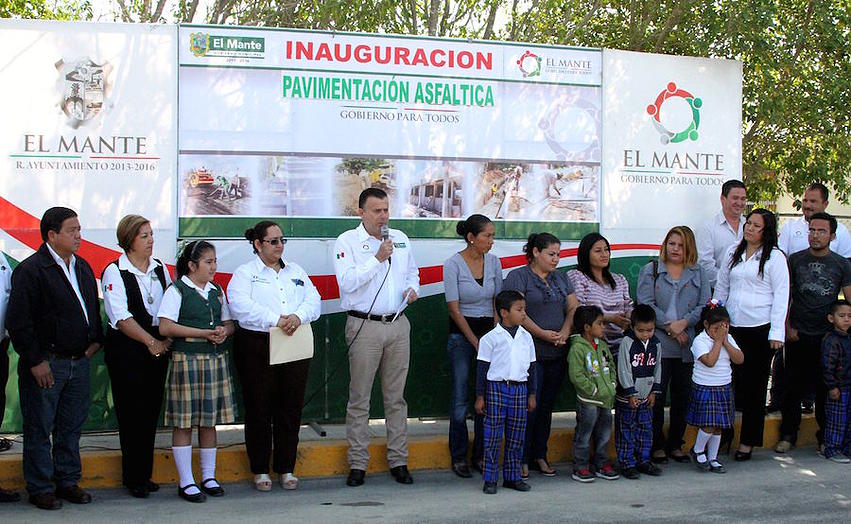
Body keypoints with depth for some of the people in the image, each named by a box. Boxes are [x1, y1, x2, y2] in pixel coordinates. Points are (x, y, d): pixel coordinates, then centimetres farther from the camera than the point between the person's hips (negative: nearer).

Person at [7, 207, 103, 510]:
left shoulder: (82, 267, 12)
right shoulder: (31, 269, -12)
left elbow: (93, 308, 23)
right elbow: (18, 321, -15)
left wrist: (95, 341, 9)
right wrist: (35, 362, -15)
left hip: (79, 361, 7)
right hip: (45, 364, -7)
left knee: (72, 427, 13)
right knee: (39, 429, 3)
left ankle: (68, 481, 24)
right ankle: (40, 489, 12)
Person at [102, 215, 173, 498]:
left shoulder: (160, 268, 11)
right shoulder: (115, 272, -6)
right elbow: (121, 317, -13)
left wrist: (168, 339, -3)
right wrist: (151, 341, -14)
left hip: (158, 346, 5)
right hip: (126, 350, -5)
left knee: (151, 411, 7)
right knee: (132, 413, -2)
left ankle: (144, 473, 17)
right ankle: (133, 477, 9)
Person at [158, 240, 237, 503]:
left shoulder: (217, 291, 15)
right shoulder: (176, 291, -4)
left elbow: (229, 322, 19)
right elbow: (165, 327, -13)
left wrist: (223, 331, -6)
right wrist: (203, 334, -16)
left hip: (216, 360, 6)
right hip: (186, 360, -6)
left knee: (210, 420, 10)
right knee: (184, 422, -2)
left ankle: (208, 477, 20)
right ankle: (186, 482, 4)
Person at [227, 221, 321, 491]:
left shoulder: (296, 271, 18)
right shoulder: (245, 273, 3)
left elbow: (314, 301, 7)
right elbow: (241, 306, -14)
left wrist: (298, 317, -14)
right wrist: (275, 320, -21)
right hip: (257, 348, -4)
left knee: (291, 408, 5)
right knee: (259, 409, 1)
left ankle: (287, 469, 15)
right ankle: (260, 471, 11)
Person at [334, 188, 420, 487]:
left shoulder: (400, 239, 12)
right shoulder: (347, 242, -3)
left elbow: (412, 272, 26)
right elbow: (347, 282, -16)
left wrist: (413, 289, 4)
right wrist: (378, 258, -16)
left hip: (398, 326, 4)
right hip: (364, 326, -4)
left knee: (396, 398, 9)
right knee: (359, 400, -1)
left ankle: (398, 461, 15)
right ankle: (358, 464, 6)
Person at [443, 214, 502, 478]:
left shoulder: (493, 262, 3)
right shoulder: (453, 264, -11)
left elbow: (497, 303, 8)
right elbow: (454, 309, -10)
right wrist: (475, 342, -9)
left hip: (489, 331, 4)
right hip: (461, 335, -4)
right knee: (460, 398, -2)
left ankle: (481, 455, 14)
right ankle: (459, 457, 8)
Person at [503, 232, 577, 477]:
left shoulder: (561, 278, 18)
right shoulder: (518, 276, -2)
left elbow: (573, 308, 11)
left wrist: (565, 332, -8)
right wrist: (542, 334, -18)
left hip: (557, 354, 6)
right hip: (530, 353, -6)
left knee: (547, 405, 9)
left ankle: (540, 456, 17)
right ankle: (521, 459, 0)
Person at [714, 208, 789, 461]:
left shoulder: (775, 257, -2)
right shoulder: (733, 253, 11)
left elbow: (781, 296, -4)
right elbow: (721, 288, 18)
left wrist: (776, 333, -9)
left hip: (760, 329, -4)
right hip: (732, 327, 4)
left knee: (754, 386, 3)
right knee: (729, 384, 3)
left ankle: (748, 442, 12)